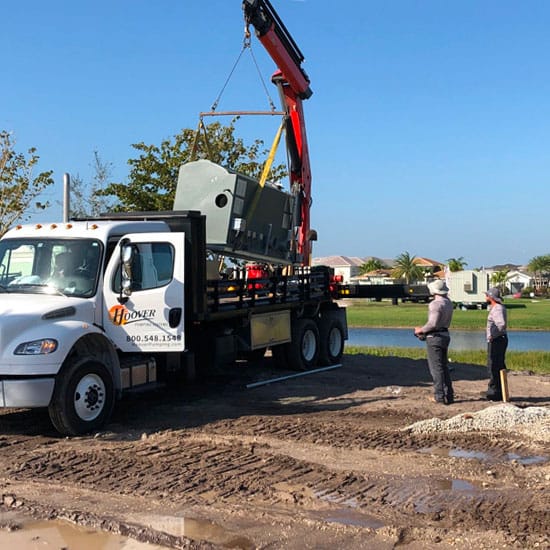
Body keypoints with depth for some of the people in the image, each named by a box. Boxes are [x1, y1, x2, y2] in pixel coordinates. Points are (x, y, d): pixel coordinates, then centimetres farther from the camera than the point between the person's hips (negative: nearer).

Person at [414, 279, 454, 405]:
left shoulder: (435, 304, -18)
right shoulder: (448, 302, 11)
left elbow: (433, 323, -25)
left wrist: (421, 330, -8)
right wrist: (425, 332, 15)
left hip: (435, 338, -9)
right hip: (445, 335, 9)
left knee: (436, 368, -3)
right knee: (444, 367, 15)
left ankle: (440, 396, -1)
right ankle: (449, 395, 17)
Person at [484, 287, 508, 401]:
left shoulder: (497, 309, -18)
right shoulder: (498, 307, 15)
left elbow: (502, 324, -32)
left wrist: (492, 335, -23)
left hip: (496, 341, -11)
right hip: (498, 340, 11)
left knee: (493, 368, -7)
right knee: (499, 367, 15)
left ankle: (495, 393, -5)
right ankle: (500, 392, 22)